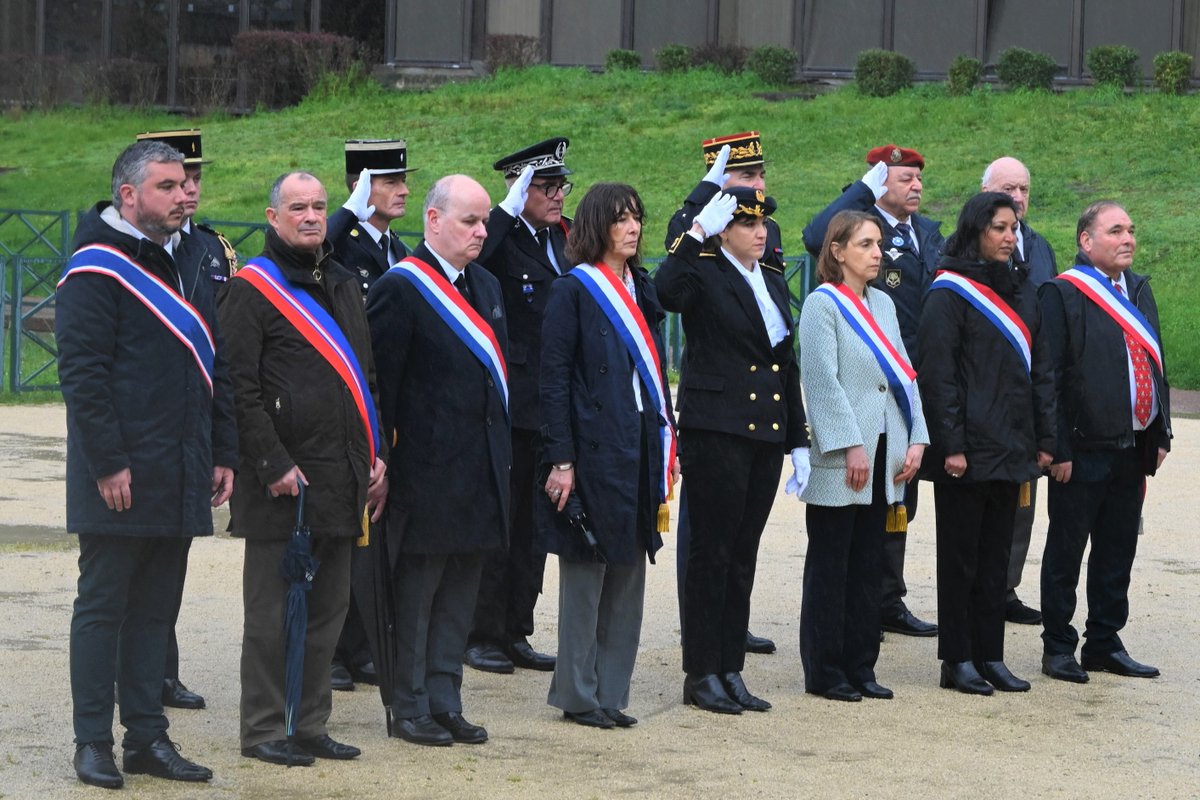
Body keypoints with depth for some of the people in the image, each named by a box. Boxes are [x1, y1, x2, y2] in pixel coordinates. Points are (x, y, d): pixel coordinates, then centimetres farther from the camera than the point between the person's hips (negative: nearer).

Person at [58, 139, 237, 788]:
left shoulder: (184, 267, 16)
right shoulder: (96, 267, -9)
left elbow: (215, 368, 20)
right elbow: (81, 371, -15)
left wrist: (223, 453, 14)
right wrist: (108, 462, -19)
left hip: (179, 479, 8)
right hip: (121, 480, -7)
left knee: (155, 607, 11)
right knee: (103, 606, 0)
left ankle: (147, 737, 17)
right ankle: (93, 743, 6)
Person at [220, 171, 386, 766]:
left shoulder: (343, 285, 15)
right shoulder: (251, 288, -7)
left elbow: (366, 377, 20)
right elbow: (240, 388, -12)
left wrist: (375, 457, 11)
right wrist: (274, 466, -17)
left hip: (342, 476, 7)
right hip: (282, 482, -7)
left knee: (328, 607, 11)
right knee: (272, 613, 0)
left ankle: (310, 725, 20)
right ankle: (263, 731, 8)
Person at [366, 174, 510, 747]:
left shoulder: (486, 286, 14)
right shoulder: (400, 289, -11)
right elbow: (379, 381, -12)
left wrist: (501, 453, 15)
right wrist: (382, 459, -14)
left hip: (480, 469, 8)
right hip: (427, 466, -7)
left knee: (461, 591, 11)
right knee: (416, 590, 1)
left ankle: (445, 703, 18)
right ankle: (408, 708, 9)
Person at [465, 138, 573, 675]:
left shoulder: (562, 238, 13)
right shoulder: (499, 239, -9)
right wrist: (508, 208, -26)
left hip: (552, 408, 7)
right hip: (507, 405, -7)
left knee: (534, 524, 12)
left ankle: (516, 633, 20)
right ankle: (482, 635, 10)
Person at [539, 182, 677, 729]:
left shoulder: (642, 290, 14)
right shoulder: (572, 291, -7)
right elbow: (553, 377, -11)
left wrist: (666, 446, 11)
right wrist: (560, 459, -17)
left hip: (639, 445, 7)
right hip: (594, 448, -7)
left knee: (629, 569, 9)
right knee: (586, 569, -1)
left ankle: (610, 693, 16)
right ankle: (578, 695, 7)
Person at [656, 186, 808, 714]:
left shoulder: (773, 282, 16)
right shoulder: (702, 275, -6)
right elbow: (666, 292, -31)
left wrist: (798, 442, 15)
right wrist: (697, 233, -27)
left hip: (766, 433, 7)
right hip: (716, 432, -7)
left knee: (743, 556, 10)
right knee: (712, 553, -2)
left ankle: (730, 669, 16)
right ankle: (701, 674, 5)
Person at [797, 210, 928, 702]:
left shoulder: (882, 303, 14)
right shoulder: (822, 304, -7)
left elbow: (903, 373, 13)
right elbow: (822, 380, -14)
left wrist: (916, 438, 4)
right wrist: (851, 447, -18)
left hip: (883, 454, 7)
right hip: (839, 460, -7)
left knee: (868, 565, 10)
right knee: (830, 565, 0)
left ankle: (860, 666, 17)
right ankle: (823, 671, 6)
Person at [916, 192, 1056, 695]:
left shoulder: (1022, 290, 13)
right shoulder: (950, 293, -8)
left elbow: (1039, 368, 16)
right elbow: (937, 373, -12)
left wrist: (1044, 438, 10)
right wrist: (950, 445, -17)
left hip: (1011, 446, 6)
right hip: (967, 448, -6)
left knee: (996, 554, 10)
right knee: (960, 554, 1)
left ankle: (989, 655, 16)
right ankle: (957, 660, 6)